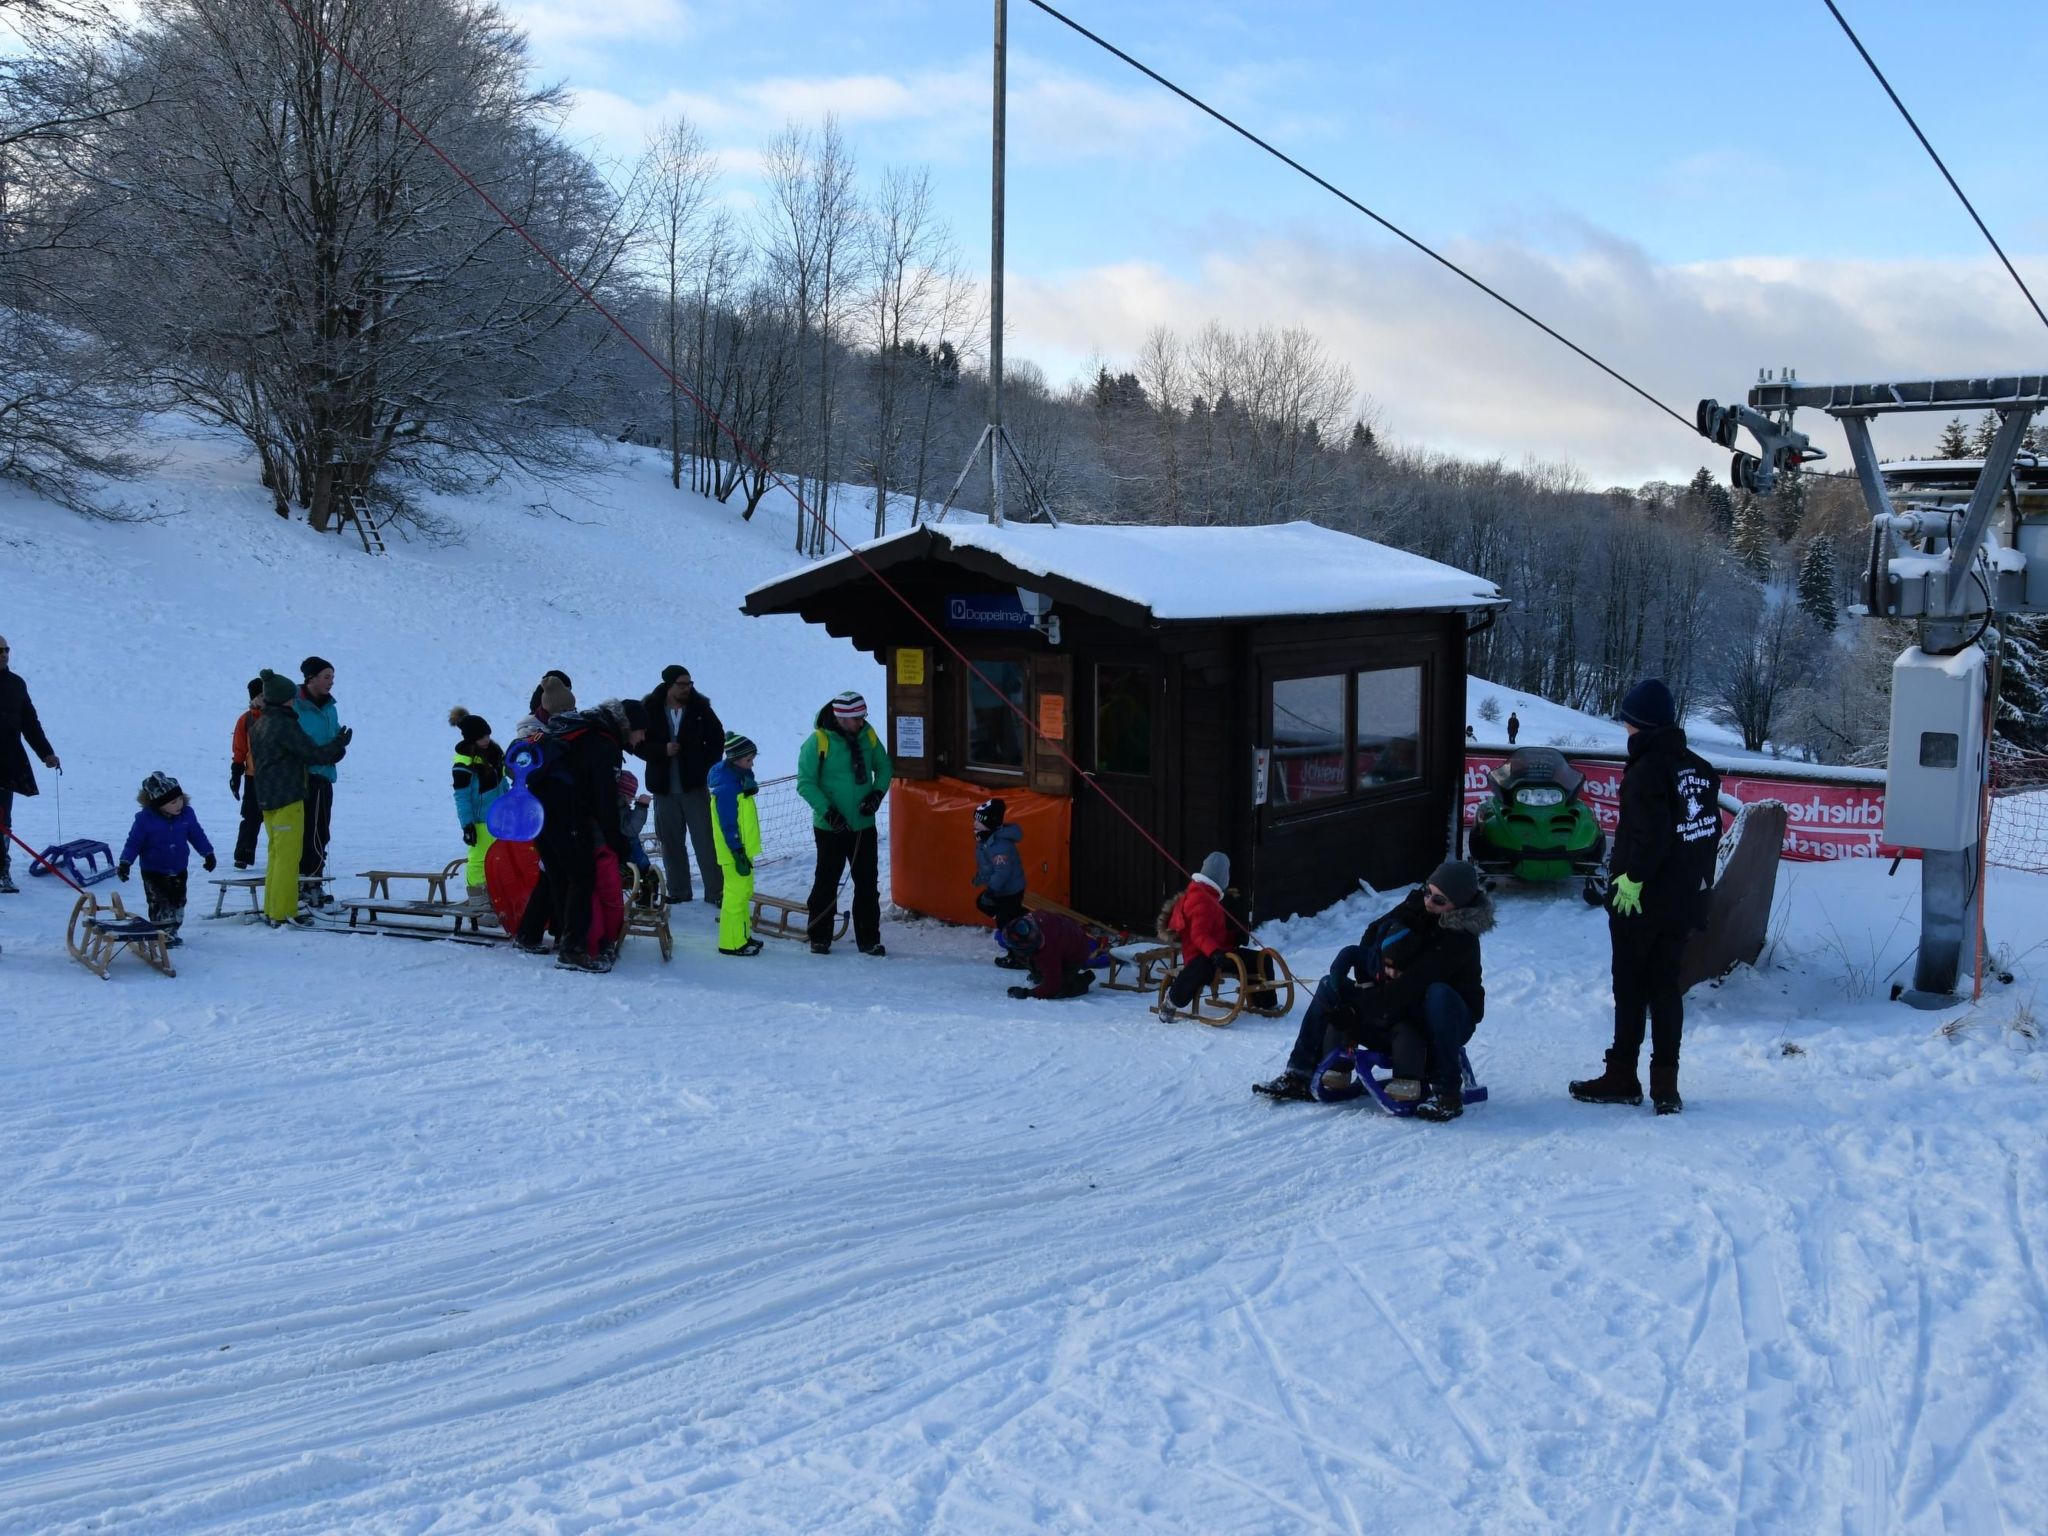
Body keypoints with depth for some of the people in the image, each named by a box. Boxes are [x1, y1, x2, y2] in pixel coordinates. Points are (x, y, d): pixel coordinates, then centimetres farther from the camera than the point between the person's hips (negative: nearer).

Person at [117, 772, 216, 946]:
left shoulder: (186, 814, -8)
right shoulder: (145, 819, -20)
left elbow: (197, 835, 6)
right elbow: (134, 842, -14)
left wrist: (207, 853, 10)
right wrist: (125, 862, -19)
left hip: (179, 871, 5)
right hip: (154, 872, -5)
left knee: (177, 902, 13)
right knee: (160, 905, -5)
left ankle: (171, 932, 27)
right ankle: (162, 935, 5)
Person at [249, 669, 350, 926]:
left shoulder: (258, 726, 13)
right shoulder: (285, 725, -17)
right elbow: (312, 754, -17)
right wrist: (339, 745, 0)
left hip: (267, 799, 9)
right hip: (287, 800, -9)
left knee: (276, 853, 16)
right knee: (288, 856, -5)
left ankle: (272, 910, 19)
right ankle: (283, 914, -4)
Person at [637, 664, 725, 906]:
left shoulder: (700, 708, -3)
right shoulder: (650, 710, -4)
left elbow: (717, 738, 7)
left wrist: (707, 769, -2)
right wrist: (662, 750, -17)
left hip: (694, 786, -1)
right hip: (664, 788, 1)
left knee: (706, 840, -3)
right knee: (671, 842, 8)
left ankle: (716, 891, 1)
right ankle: (678, 892, 19)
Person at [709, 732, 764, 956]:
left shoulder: (739, 780, 10)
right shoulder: (726, 788, -21)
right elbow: (729, 827, -22)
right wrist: (738, 854, -22)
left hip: (743, 849, 10)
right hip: (734, 852, -10)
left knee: (744, 892, 18)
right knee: (736, 894, -5)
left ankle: (742, 936, 28)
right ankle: (732, 943, 2)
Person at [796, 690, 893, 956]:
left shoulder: (868, 736, 0)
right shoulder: (818, 742, -14)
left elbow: (884, 768, 12)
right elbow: (805, 782, -12)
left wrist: (877, 793, -7)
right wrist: (828, 811, -20)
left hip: (864, 826, 4)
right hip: (830, 827, -4)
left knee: (867, 884, 7)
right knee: (826, 883, 5)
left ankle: (869, 939, 15)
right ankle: (819, 938, 18)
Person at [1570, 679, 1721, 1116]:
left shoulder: (1647, 771, -16)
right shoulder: (1700, 770, 9)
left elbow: (1649, 835, -25)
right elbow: (1712, 831, 12)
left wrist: (1631, 878, -16)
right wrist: (1696, 880, 17)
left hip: (1640, 902, -7)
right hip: (1685, 902, 7)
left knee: (1630, 989, 4)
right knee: (1666, 988, 12)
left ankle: (1622, 1078, 11)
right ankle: (1665, 1085, 11)